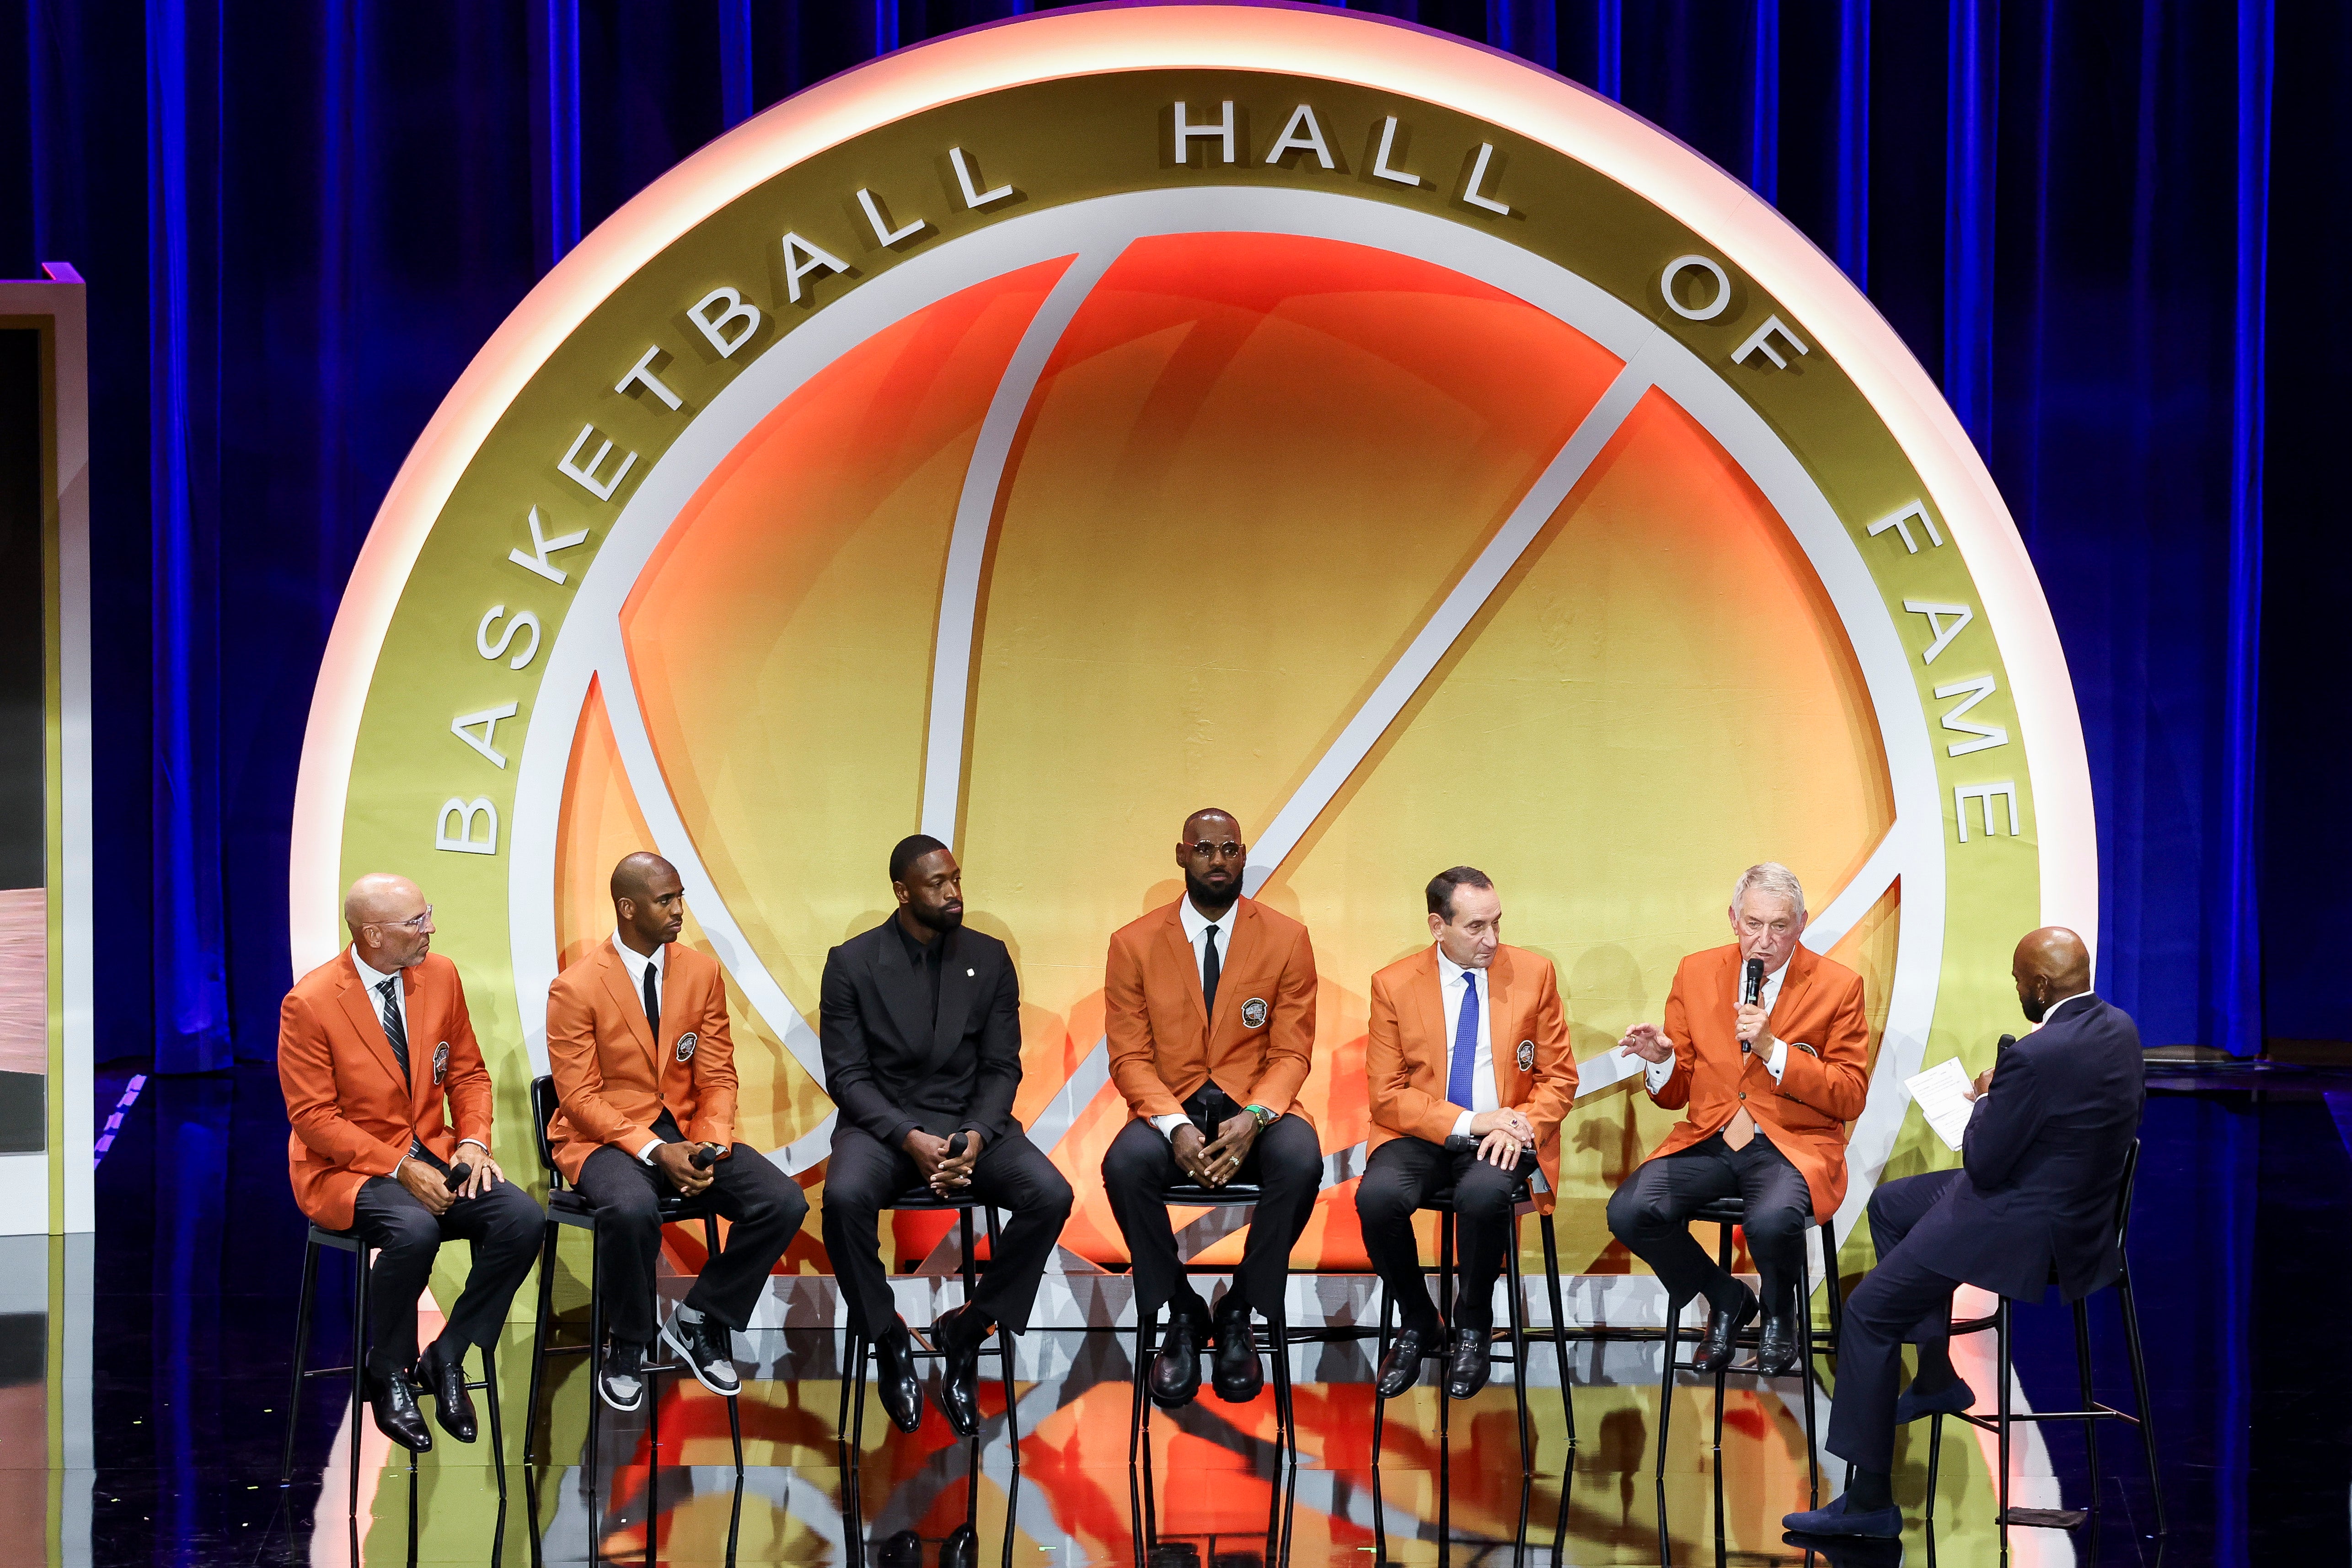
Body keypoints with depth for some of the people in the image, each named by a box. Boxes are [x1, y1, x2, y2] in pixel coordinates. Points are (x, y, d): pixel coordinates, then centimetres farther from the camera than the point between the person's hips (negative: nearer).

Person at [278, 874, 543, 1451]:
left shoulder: (440, 976, 2)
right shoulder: (310, 1003, -14)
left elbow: (468, 1073, 12)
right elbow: (314, 1117, -14)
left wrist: (473, 1143, -7)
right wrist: (398, 1168, -22)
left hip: (432, 1158, 6)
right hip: (345, 1169, -6)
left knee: (522, 1218, -21)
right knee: (414, 1230, -37)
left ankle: (446, 1359, -5)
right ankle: (389, 1377, -11)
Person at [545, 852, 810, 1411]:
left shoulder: (702, 972, 3)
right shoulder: (575, 988, -10)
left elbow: (717, 1076, 6)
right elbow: (579, 1097, -12)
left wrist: (712, 1147, -14)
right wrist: (654, 1153, -23)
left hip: (686, 1129, 5)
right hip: (605, 1137, -5)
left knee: (785, 1203, -18)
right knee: (633, 1209, -39)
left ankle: (698, 1322, 3)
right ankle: (627, 1348, -12)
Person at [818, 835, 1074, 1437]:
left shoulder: (989, 959, 6)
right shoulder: (852, 964, -1)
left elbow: (1002, 1068, 4)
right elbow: (846, 1075, -5)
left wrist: (976, 1139, -16)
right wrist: (911, 1139, -20)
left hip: (971, 1121, 2)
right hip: (882, 1121, -2)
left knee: (1051, 1196, -25)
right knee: (845, 1198, -35)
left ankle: (966, 1332, -6)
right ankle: (888, 1341, -10)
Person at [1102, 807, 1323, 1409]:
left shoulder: (1287, 940, 4)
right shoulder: (1134, 944, 4)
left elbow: (1291, 1053, 2)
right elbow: (1130, 1058, 1)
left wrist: (1253, 1118, -19)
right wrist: (1175, 1127, -18)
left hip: (1255, 1108, 0)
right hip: (1170, 1107, 0)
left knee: (1301, 1162, -34)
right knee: (1125, 1165, -34)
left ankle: (1238, 1315, -13)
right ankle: (1182, 1317, -12)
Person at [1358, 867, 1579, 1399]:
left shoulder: (1533, 973, 3)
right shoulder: (1393, 985, 0)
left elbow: (1560, 1077, 6)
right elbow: (1386, 1095, -2)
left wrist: (1523, 1126, -15)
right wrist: (1467, 1123, -16)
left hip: (1503, 1137, -1)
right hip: (1422, 1136, 1)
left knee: (1484, 1193, -35)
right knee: (1377, 1195, -31)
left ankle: (1472, 1330, -9)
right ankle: (1417, 1325, -4)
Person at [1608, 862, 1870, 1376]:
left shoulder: (1838, 987, 0)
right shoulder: (1697, 973, 9)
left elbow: (1850, 1098, -5)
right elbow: (1676, 1093, 13)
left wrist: (1772, 1048, -16)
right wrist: (1660, 1059, -12)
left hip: (1791, 1146, -4)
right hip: (1708, 1141, 4)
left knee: (1771, 1222, -37)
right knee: (1628, 1212, -24)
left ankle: (1780, 1314, 1)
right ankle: (1727, 1300, 4)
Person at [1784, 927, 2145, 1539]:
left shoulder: (2036, 1057, -29)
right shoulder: (2120, 1027, -1)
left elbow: (1984, 1165, -22)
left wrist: (1985, 1101, -1)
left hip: (2027, 1231, -10)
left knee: (1869, 1313, -3)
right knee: (1890, 1205, 26)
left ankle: (1869, 1500, 0)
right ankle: (1936, 1377, 30)